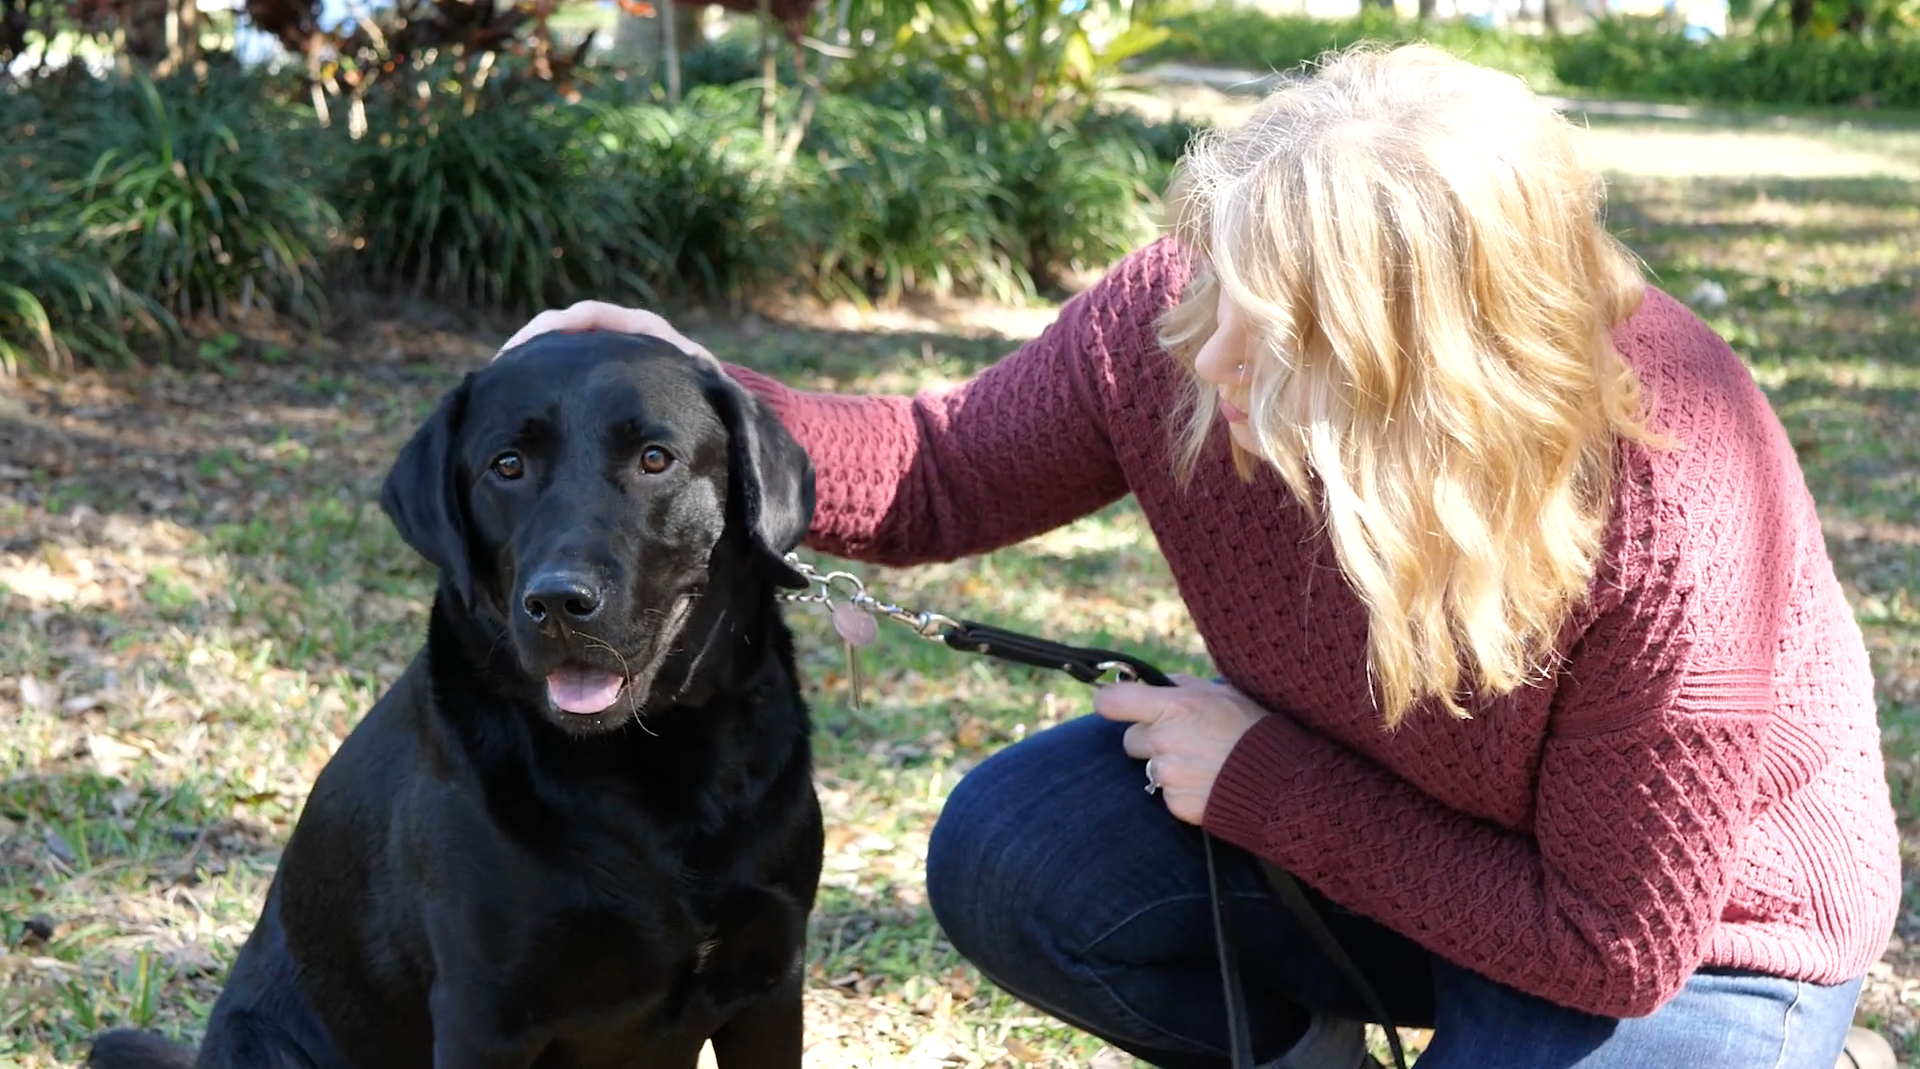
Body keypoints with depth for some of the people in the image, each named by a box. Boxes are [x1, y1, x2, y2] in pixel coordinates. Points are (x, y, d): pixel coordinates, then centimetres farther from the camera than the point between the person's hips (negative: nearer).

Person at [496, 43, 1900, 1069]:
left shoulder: (1675, 528, -37)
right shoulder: (1176, 325, -23)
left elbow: (1614, 945, -26)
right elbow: (945, 474, -6)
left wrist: (1262, 783, -24)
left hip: (1685, 940, -4)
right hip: (1318, 798, 5)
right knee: (1006, 853, -17)